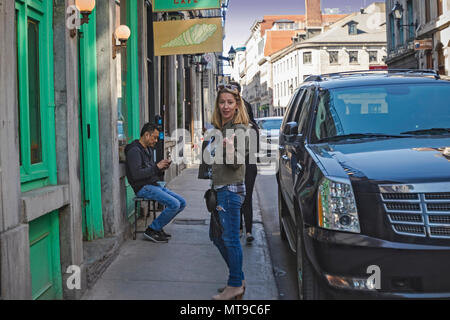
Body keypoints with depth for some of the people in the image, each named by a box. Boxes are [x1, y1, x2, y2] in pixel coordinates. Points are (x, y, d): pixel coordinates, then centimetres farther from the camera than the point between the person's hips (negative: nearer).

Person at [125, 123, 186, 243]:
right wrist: (156, 167, -18)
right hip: (143, 188, -10)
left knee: (182, 203, 1)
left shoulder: (149, 149, 18)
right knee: (174, 204, -22)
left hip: (154, 185, 10)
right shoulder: (134, 150, -12)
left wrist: (162, 169, 1)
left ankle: (158, 227, 9)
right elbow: (136, 174, -24)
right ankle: (152, 230, -7)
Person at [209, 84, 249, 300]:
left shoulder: (239, 129, -11)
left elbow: (238, 161, -20)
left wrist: (230, 148, -37)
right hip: (220, 188, 10)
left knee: (230, 238, -5)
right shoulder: (221, 128, 15)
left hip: (231, 189, -10)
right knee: (216, 236, 15)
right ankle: (238, 279, 25)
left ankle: (235, 286, 6)